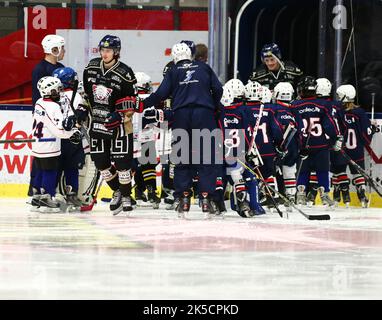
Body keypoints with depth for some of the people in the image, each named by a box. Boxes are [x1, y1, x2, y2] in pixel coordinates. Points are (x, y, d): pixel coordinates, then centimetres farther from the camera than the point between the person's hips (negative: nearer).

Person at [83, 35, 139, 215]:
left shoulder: (124, 73, -13)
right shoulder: (91, 67, 3)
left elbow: (131, 101, -8)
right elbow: (86, 91, 18)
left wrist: (119, 115, -19)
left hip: (118, 124, -5)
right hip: (98, 122, 5)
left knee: (121, 161, -6)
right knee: (101, 162, 4)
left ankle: (126, 195, 12)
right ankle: (117, 191, 24)